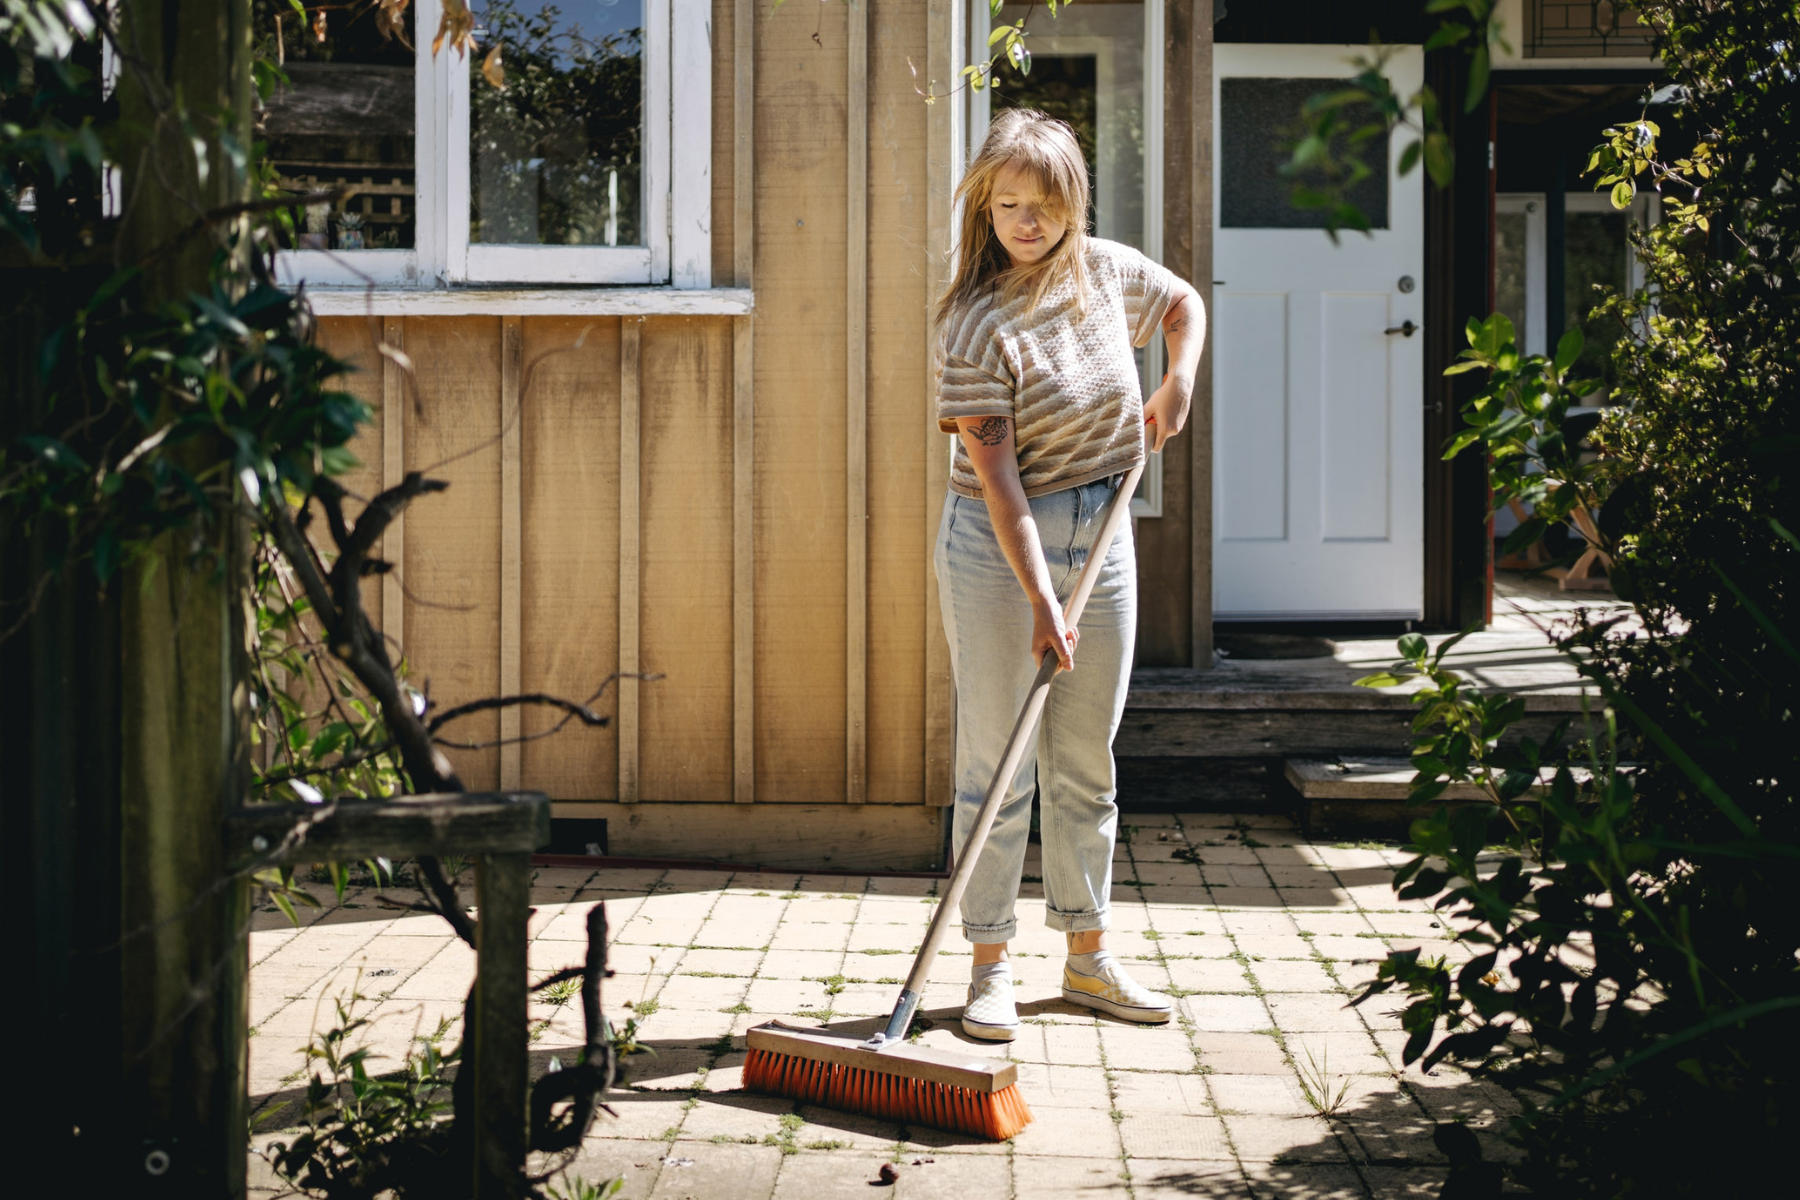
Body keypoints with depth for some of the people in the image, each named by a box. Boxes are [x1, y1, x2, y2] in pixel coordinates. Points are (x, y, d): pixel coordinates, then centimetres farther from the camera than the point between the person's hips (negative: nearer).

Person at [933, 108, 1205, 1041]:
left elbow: (1186, 305, 23)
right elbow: (997, 475, -21)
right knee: (996, 760, -2)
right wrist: (1040, 600, -26)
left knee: (1087, 762, 12)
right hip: (999, 545, -5)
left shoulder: (1108, 272, 0)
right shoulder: (977, 324, -17)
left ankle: (1088, 956, 23)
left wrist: (1177, 385, 4)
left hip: (1101, 534, 5)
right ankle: (991, 967, 9)